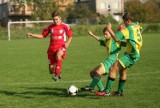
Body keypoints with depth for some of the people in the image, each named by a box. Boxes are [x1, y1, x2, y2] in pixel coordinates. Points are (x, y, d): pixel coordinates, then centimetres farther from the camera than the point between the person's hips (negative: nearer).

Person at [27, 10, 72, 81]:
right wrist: (32, 35, 1)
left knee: (58, 55, -41)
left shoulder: (65, 26, -3)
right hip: (52, 48, 3)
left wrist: (67, 43, -12)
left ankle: (57, 74, -36)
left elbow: (70, 36, 6)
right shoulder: (50, 26, 5)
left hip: (61, 47, -3)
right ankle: (59, 73, 37)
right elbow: (43, 36, 12)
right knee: (51, 71, 1)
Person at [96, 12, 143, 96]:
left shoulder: (128, 29, -16)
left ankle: (107, 91, -16)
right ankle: (120, 92, 31)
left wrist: (109, 29, -12)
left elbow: (116, 38, -24)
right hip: (136, 54, 10)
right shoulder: (136, 26, 11)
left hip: (131, 55, -10)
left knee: (113, 68, -15)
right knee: (122, 71, 23)